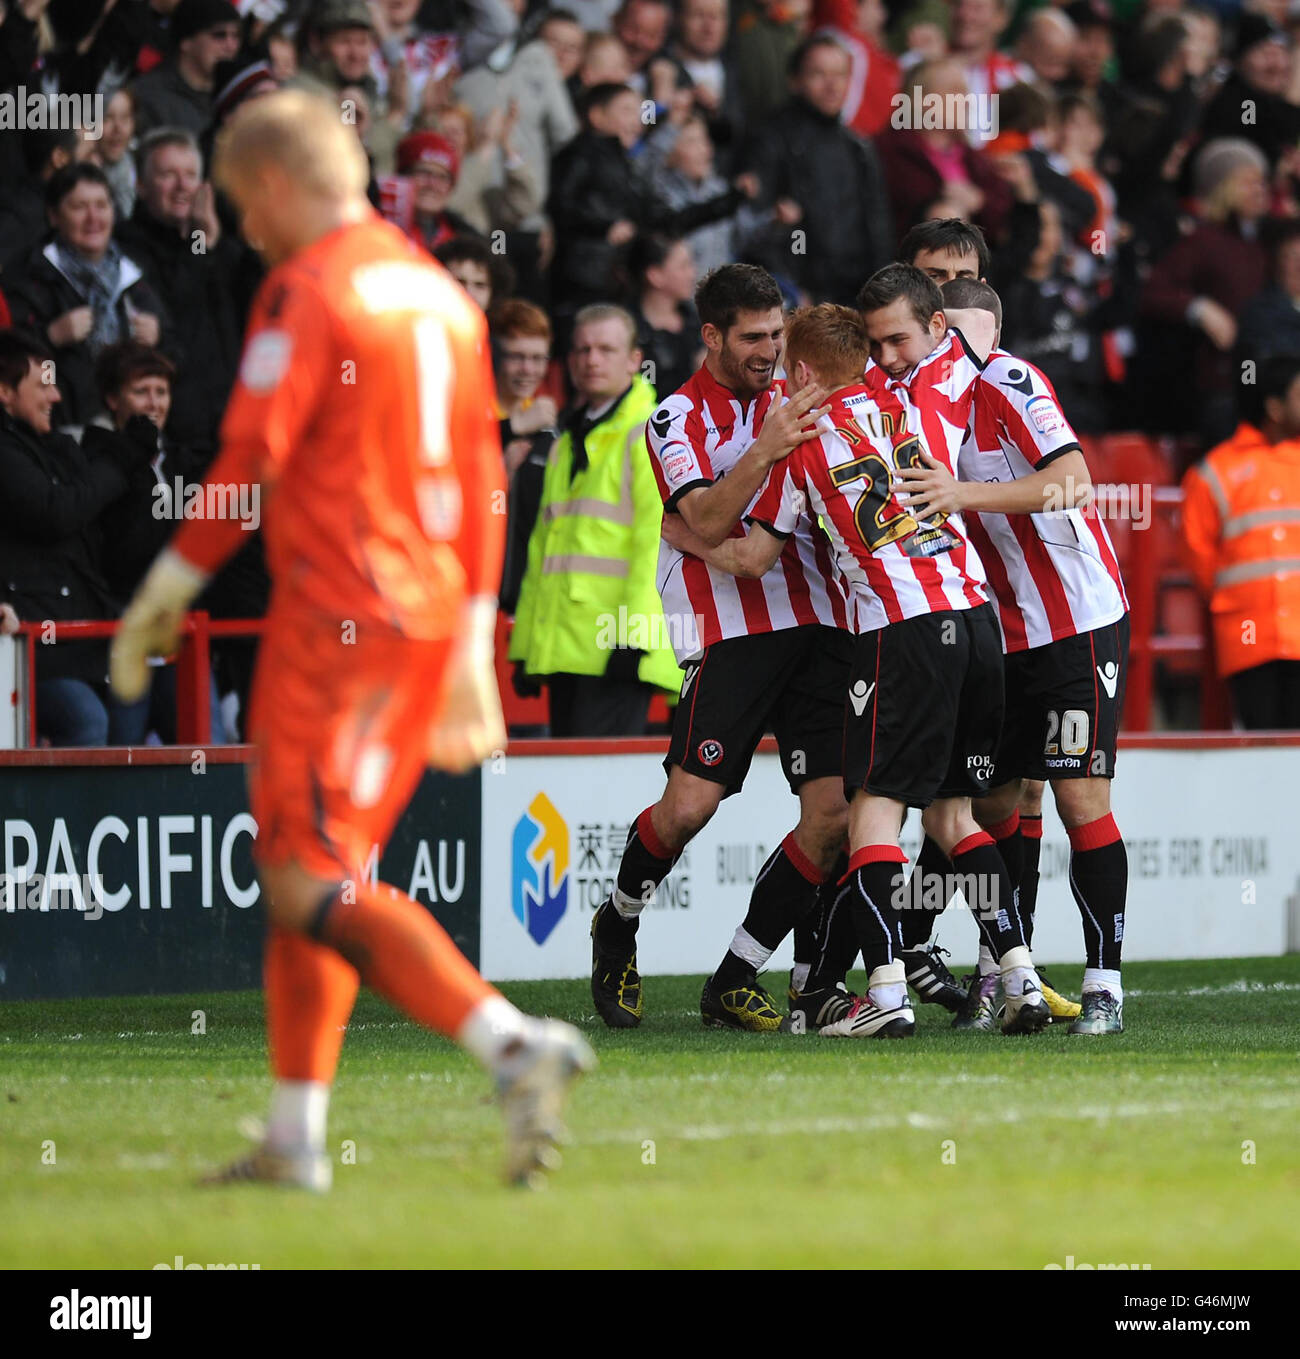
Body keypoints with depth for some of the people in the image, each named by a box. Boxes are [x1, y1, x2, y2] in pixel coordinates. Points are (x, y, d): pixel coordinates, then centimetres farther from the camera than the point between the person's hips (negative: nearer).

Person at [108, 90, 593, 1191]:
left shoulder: (307, 290, -9)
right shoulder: (439, 293, 16)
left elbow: (249, 462, -13)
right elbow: (481, 484, 19)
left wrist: (164, 596, -3)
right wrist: (471, 654, 22)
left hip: (336, 614, -8)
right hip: (430, 618, 9)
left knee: (313, 877, -8)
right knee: (307, 869, 13)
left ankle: (511, 1042, -23)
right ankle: (296, 1138, 13)